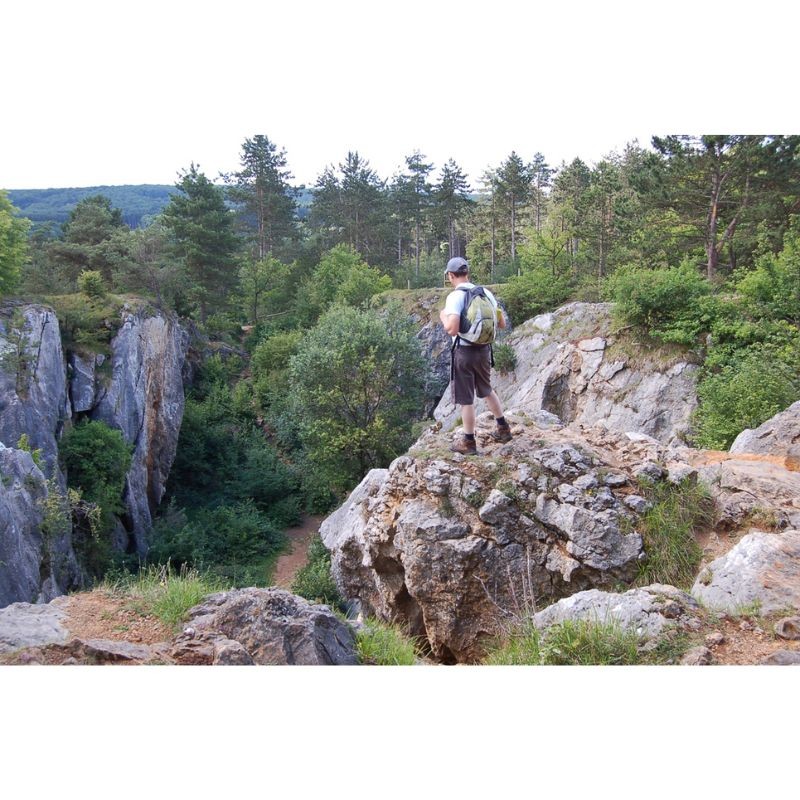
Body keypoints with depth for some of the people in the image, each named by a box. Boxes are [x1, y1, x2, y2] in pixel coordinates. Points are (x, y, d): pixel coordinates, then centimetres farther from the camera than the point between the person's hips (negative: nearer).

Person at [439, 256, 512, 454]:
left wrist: (443, 316, -5)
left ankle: (469, 442, 15)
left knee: (466, 399, 6)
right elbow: (502, 323, 7)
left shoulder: (455, 296, -16)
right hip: (484, 349, 6)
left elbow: (452, 329, -25)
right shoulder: (486, 293, 2)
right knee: (487, 390, 26)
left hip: (464, 352, -6)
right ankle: (503, 429, 35)